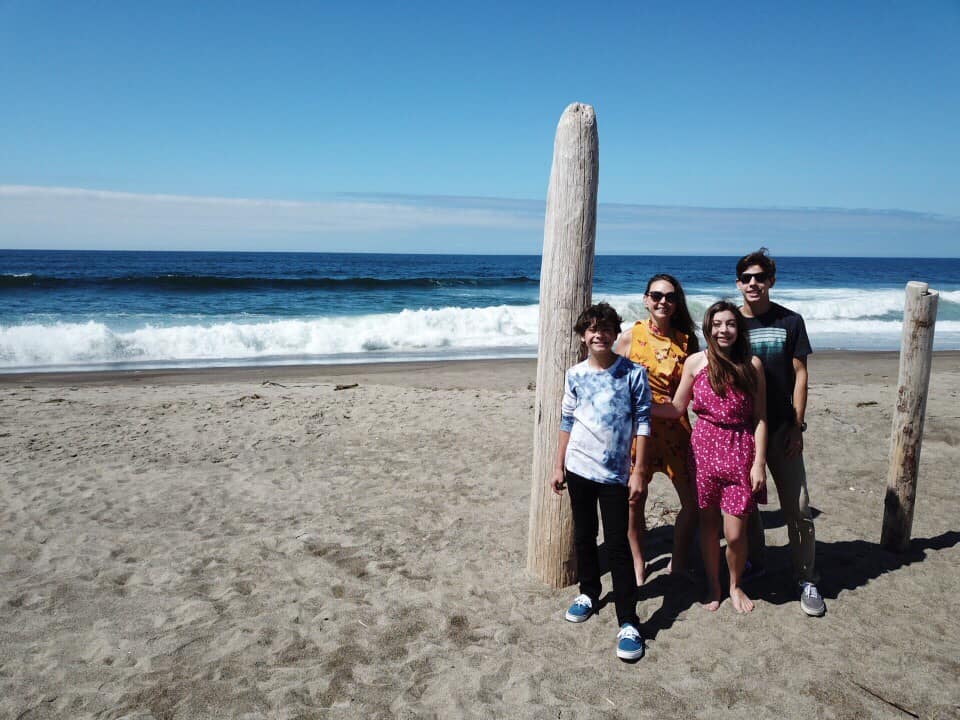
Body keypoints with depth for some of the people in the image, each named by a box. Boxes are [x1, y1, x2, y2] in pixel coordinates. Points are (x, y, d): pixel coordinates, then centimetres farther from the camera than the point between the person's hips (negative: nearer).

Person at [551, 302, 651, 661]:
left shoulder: (633, 373, -7)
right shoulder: (575, 375, 2)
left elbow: (642, 423, -6)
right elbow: (567, 423, 9)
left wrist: (639, 471, -9)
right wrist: (559, 466, 9)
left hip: (615, 473, -3)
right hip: (578, 469, 3)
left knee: (618, 545, -2)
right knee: (583, 536, 16)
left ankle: (628, 622, 5)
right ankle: (589, 592, 37)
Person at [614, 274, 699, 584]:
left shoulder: (687, 340, 3)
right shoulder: (630, 337, -2)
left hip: (676, 430, 2)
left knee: (693, 502, 3)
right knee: (634, 501, 7)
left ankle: (678, 563, 26)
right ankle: (638, 564, 30)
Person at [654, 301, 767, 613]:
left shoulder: (752, 364, -3)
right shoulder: (695, 362, -1)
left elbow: (760, 418, -1)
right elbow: (676, 408, 6)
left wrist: (759, 463, -5)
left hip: (740, 451, -1)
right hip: (704, 448, 1)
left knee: (735, 533, 1)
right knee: (708, 523, 12)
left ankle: (736, 586, 29)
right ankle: (713, 585, 34)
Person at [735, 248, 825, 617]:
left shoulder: (789, 321, 0)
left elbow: (799, 375, 0)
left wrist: (797, 427, -5)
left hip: (781, 428, -1)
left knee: (798, 506, 0)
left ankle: (807, 580, 14)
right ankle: (754, 564, 31)